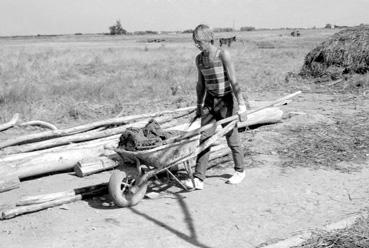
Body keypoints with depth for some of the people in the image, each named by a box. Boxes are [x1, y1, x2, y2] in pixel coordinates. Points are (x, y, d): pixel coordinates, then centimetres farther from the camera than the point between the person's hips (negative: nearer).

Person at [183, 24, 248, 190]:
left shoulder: (223, 55, -14)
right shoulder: (199, 59, 3)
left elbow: (233, 81, -17)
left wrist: (241, 105, -19)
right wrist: (199, 106, 16)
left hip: (226, 101, -5)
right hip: (209, 101, 5)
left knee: (232, 139, 8)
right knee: (204, 138, -4)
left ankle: (240, 171, 31)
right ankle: (198, 179, -6)